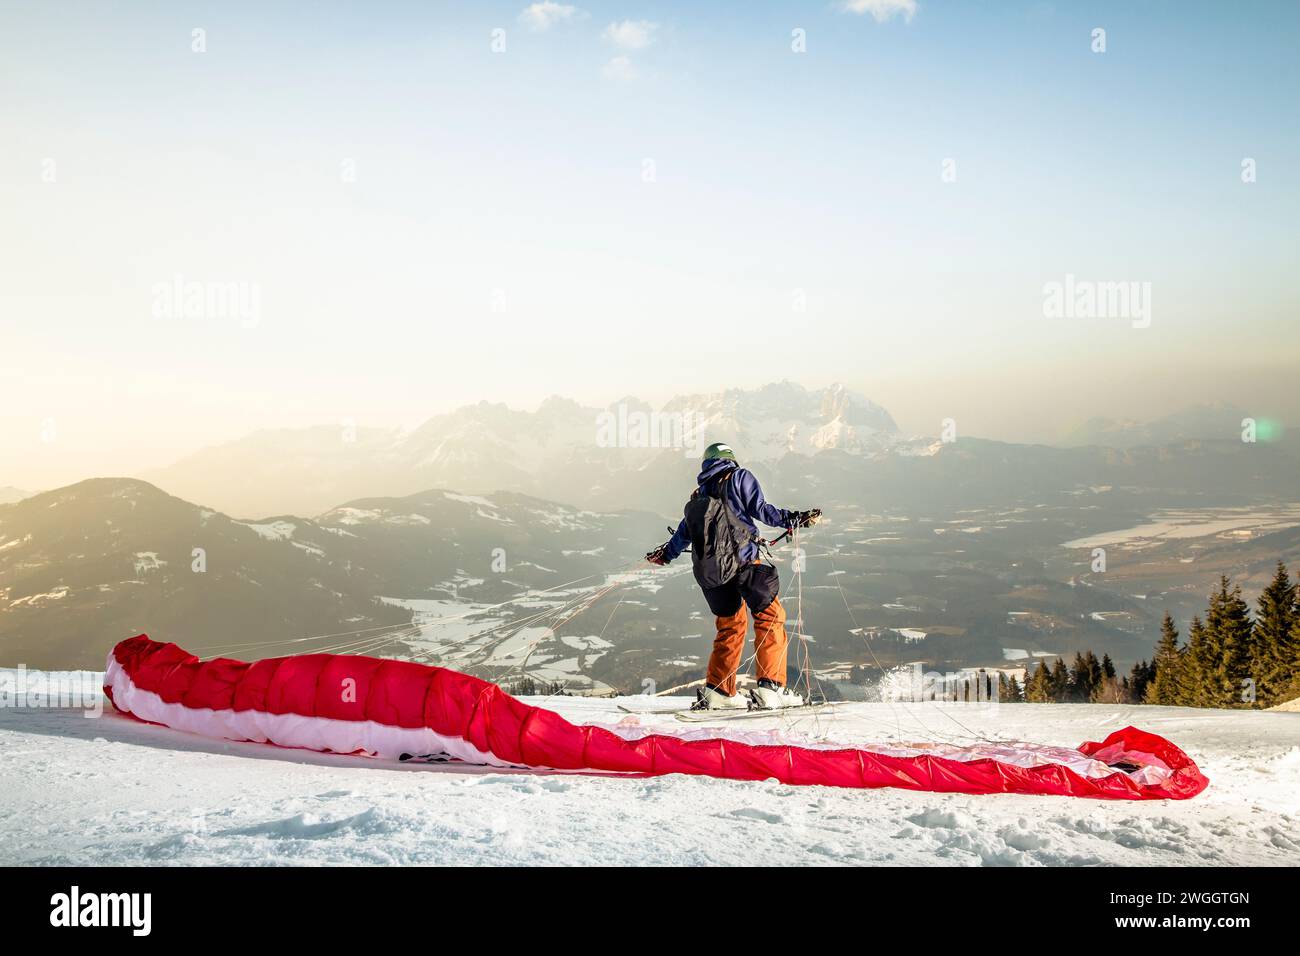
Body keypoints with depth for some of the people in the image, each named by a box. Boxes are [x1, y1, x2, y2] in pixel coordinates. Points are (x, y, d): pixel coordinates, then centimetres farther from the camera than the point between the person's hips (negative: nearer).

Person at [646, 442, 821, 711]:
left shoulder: (701, 493, 20)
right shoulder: (739, 477, 6)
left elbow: (685, 530, 27)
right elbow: (760, 509, -7)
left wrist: (665, 553, 41)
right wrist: (793, 519, -7)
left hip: (709, 568, 6)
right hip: (742, 560, -6)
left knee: (731, 624, 17)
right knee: (770, 617, -1)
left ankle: (718, 691, 12)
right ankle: (770, 686, -13)